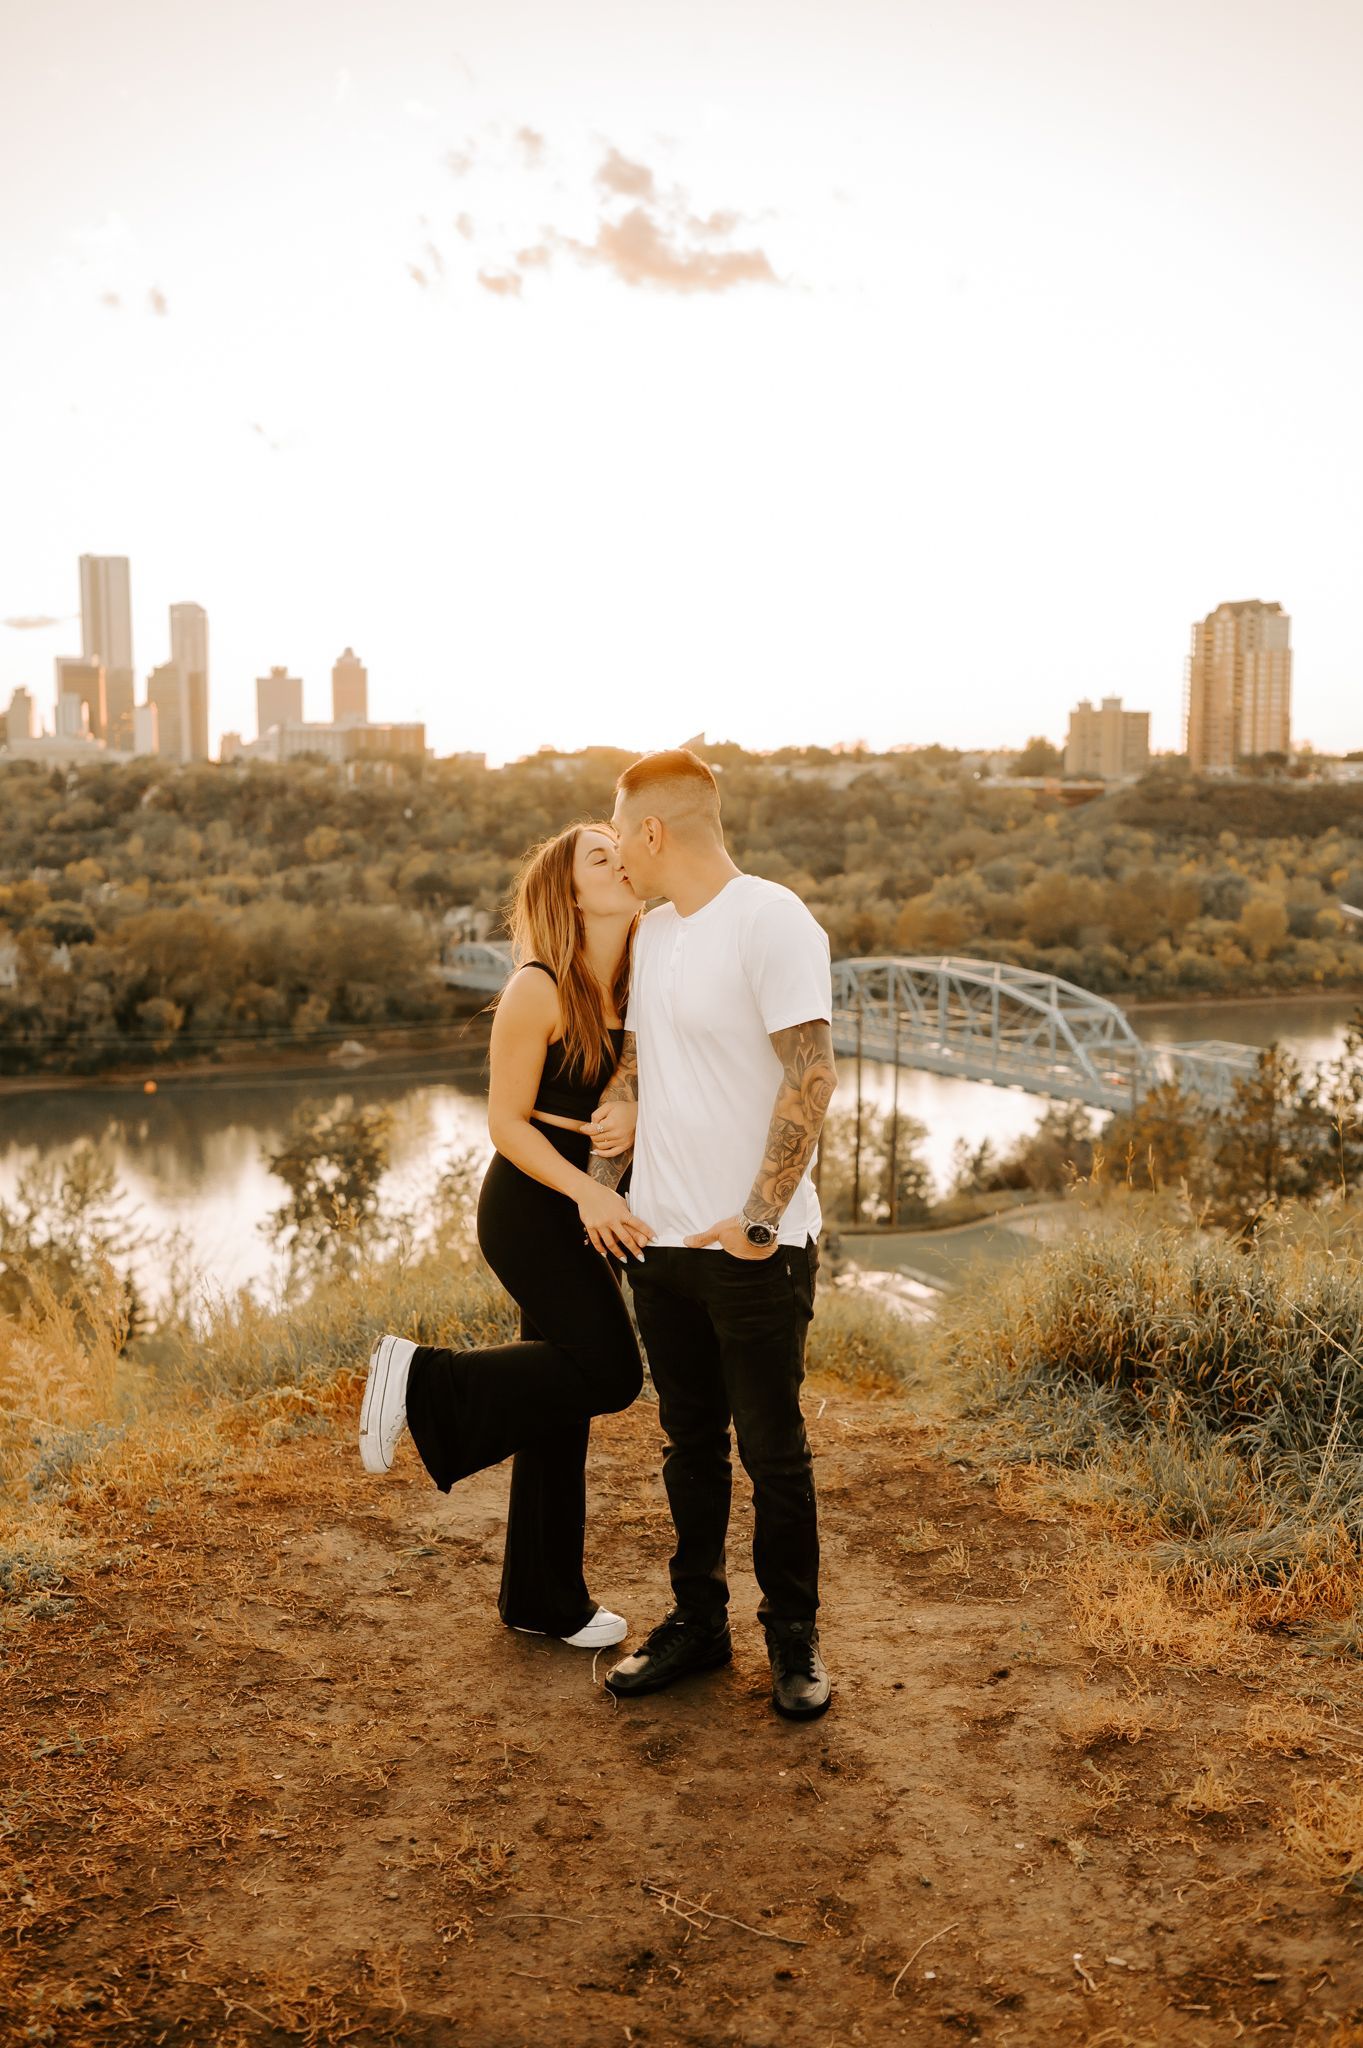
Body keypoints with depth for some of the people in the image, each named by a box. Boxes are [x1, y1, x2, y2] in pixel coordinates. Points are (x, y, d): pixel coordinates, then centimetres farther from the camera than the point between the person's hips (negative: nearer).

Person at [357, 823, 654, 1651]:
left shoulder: (633, 987, 5)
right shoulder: (538, 991, -16)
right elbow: (507, 1121, -15)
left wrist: (631, 1124, -12)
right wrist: (587, 1192, -27)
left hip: (582, 1206, 8)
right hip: (528, 1206, -8)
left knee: (565, 1398, 12)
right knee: (608, 1373, -15)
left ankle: (545, 1600, 25)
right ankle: (422, 1380, 1)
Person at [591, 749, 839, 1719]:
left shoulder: (772, 919, -14)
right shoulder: (655, 931, 11)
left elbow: (810, 1076, -19)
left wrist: (759, 1220, -19)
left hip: (756, 1248, -7)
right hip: (664, 1239, 7)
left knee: (774, 1452, 6)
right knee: (691, 1446, 16)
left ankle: (795, 1638, 23)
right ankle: (698, 1622, 31)